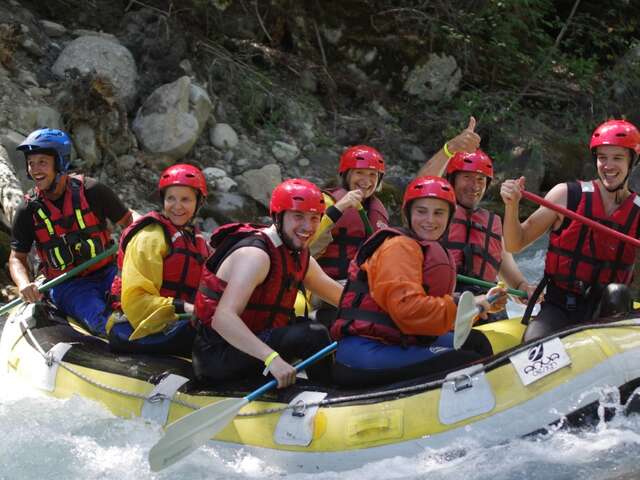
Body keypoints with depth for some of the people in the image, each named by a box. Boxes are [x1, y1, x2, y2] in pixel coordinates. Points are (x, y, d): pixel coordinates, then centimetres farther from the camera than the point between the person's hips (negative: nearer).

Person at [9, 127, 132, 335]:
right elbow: (17, 257, 4)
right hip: (67, 286, -1)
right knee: (106, 321, -31)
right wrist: (24, 285, -16)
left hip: (106, 273, 1)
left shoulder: (91, 191, -4)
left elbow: (127, 220, 9)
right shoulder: (28, 211, 0)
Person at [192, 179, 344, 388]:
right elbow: (222, 318, -33)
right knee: (314, 335, -22)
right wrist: (271, 358, -44)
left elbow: (336, 293, 25)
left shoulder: (300, 256, 10)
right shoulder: (255, 255, -20)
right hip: (218, 355, -10)